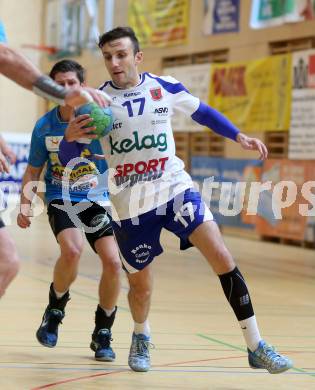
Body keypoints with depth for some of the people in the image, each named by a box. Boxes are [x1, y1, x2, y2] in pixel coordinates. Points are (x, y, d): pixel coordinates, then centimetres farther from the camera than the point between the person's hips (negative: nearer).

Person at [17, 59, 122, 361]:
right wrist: (25, 204, -2)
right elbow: (33, 171, 8)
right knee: (72, 250, -28)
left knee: (113, 262, -13)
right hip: (60, 200, -1)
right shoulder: (44, 126, -3)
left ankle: (102, 334, 8)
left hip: (97, 199, 1)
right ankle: (55, 309, 0)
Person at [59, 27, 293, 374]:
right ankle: (141, 336, 44)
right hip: (131, 205, -1)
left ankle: (255, 348, -8)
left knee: (222, 259, -15)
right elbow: (66, 158, -7)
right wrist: (71, 136, -28)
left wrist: (239, 136, 10)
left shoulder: (164, 87, -1)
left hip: (175, 189, 1)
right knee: (141, 287, 8)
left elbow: (202, 112, 18)